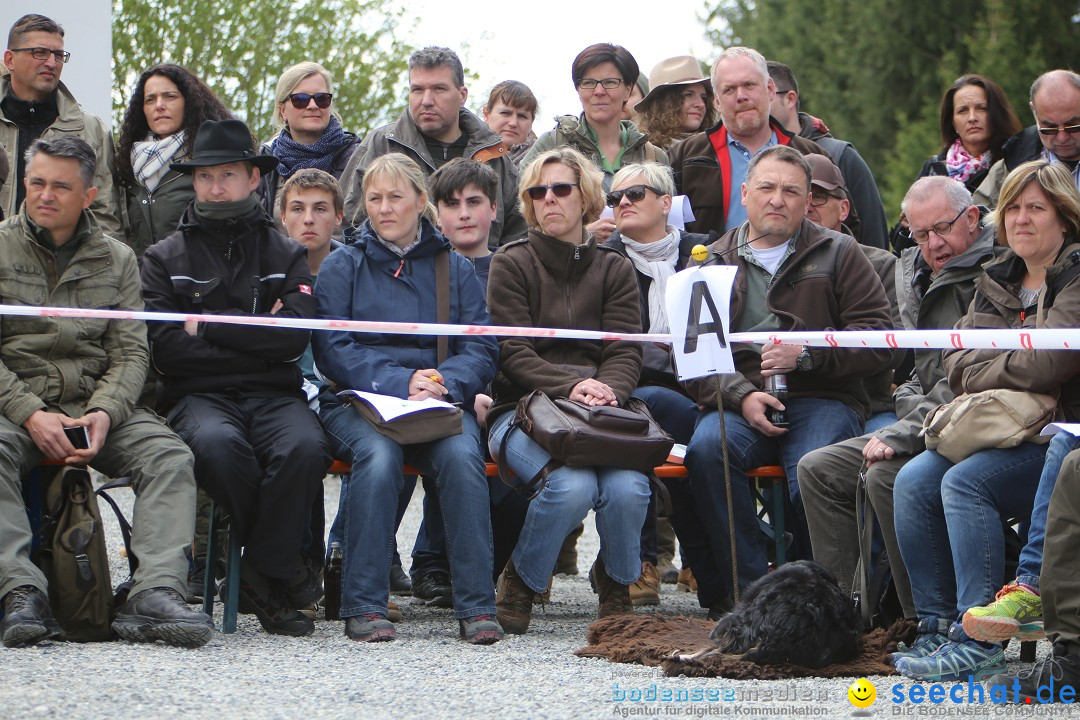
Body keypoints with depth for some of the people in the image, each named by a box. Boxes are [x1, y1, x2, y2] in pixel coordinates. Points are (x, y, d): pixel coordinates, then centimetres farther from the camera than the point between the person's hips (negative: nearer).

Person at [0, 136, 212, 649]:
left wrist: (104, 413, -14)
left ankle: (157, 593, -37)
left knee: (170, 456, -24)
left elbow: (130, 352, 7)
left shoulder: (117, 260, 15)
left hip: (97, 402, 3)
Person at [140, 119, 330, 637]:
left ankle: (264, 571, -19)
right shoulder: (165, 258, 14)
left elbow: (295, 336, -1)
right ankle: (284, 565, -21)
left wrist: (207, 327, -3)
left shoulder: (285, 255, 17)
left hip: (274, 394, 1)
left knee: (304, 447, -35)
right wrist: (255, 337, -3)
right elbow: (164, 348, -2)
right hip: (199, 396, -1)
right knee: (217, 444, -38)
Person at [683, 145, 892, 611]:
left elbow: (878, 338, 4)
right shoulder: (715, 264, 20)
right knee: (706, 450, -33)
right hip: (737, 403, 2)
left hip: (822, 400, -2)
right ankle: (749, 589, -26)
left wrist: (806, 354, -10)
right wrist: (740, 395, -9)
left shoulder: (838, 254, 15)